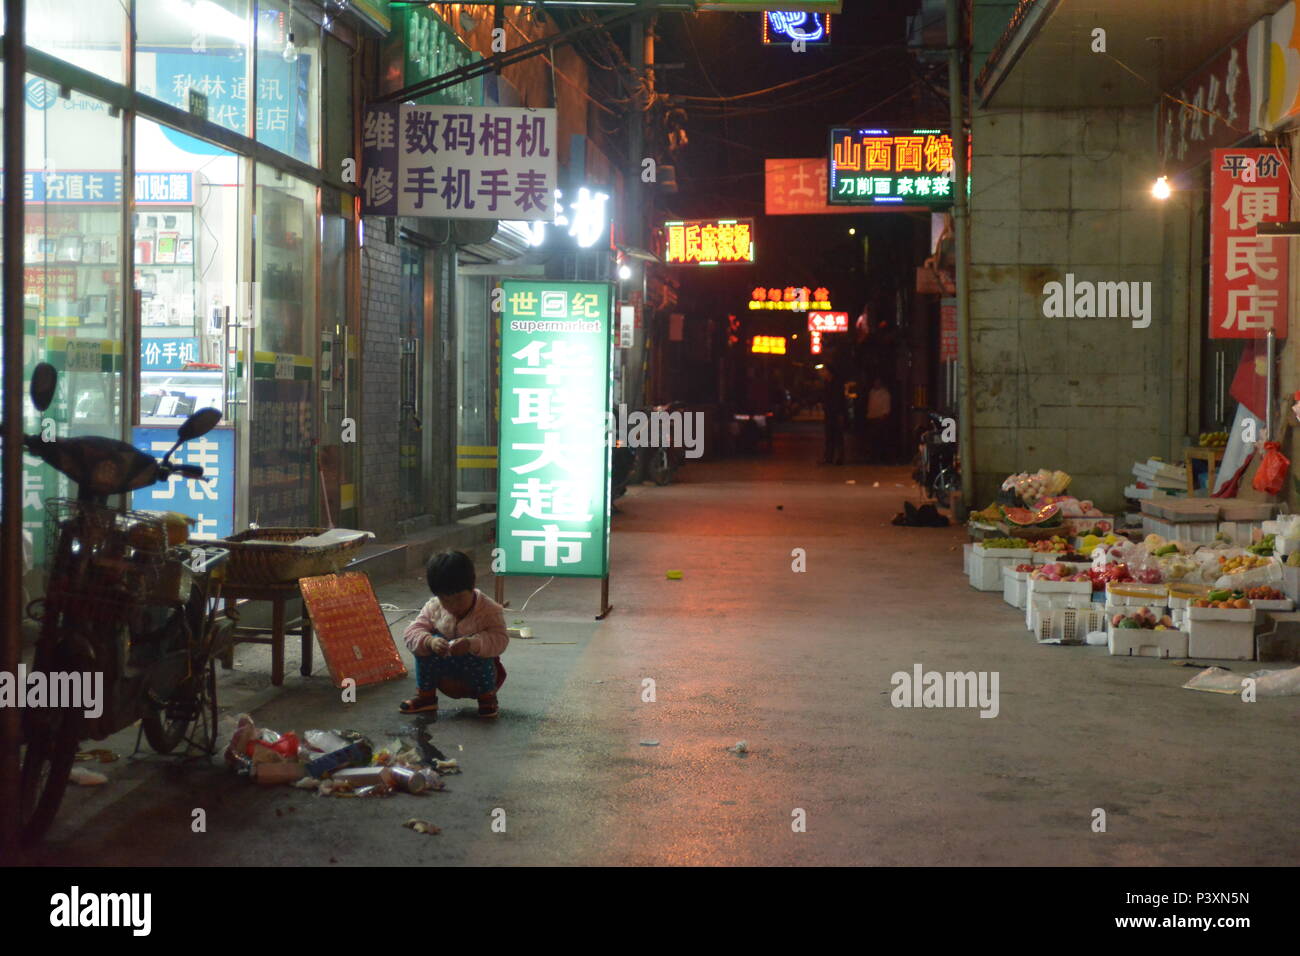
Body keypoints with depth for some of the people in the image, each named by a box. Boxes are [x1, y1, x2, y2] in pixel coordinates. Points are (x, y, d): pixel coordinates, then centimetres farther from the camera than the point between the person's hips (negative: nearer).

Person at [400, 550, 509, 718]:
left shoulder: (490, 610, -17)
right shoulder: (433, 608, -8)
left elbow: (500, 639, -29)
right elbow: (412, 632, -15)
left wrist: (472, 644, -47)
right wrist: (429, 642, -37)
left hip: (478, 671, -3)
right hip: (446, 678, 3)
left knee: (477, 656, -34)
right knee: (424, 645, -20)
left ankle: (487, 698, -8)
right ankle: (425, 696, -6)